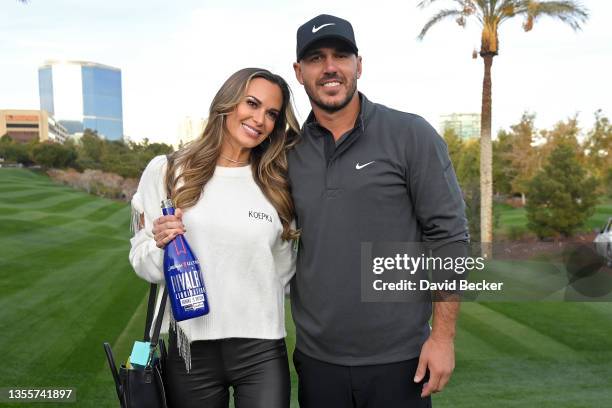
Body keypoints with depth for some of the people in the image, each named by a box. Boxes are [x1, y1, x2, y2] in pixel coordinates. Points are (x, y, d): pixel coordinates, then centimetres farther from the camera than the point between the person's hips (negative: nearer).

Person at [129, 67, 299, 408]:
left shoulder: (278, 185, 0)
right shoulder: (166, 172, -2)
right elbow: (144, 263, 3)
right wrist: (160, 244, -15)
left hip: (262, 351, 0)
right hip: (190, 348, 0)